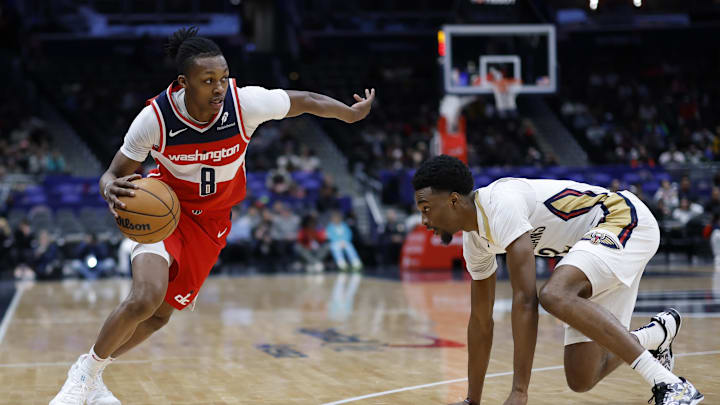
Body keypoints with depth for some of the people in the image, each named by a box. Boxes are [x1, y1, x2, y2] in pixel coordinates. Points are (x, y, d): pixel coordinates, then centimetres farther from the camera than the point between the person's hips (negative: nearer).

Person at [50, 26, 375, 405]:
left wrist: (352, 113, 5)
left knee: (160, 314, 8)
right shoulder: (155, 117, -26)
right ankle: (86, 370, -2)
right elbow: (113, 174, -14)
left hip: (211, 219, 3)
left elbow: (305, 100, -7)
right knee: (146, 298, -27)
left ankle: (93, 374, 32)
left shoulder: (246, 102, -25)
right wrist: (112, 189, -38)